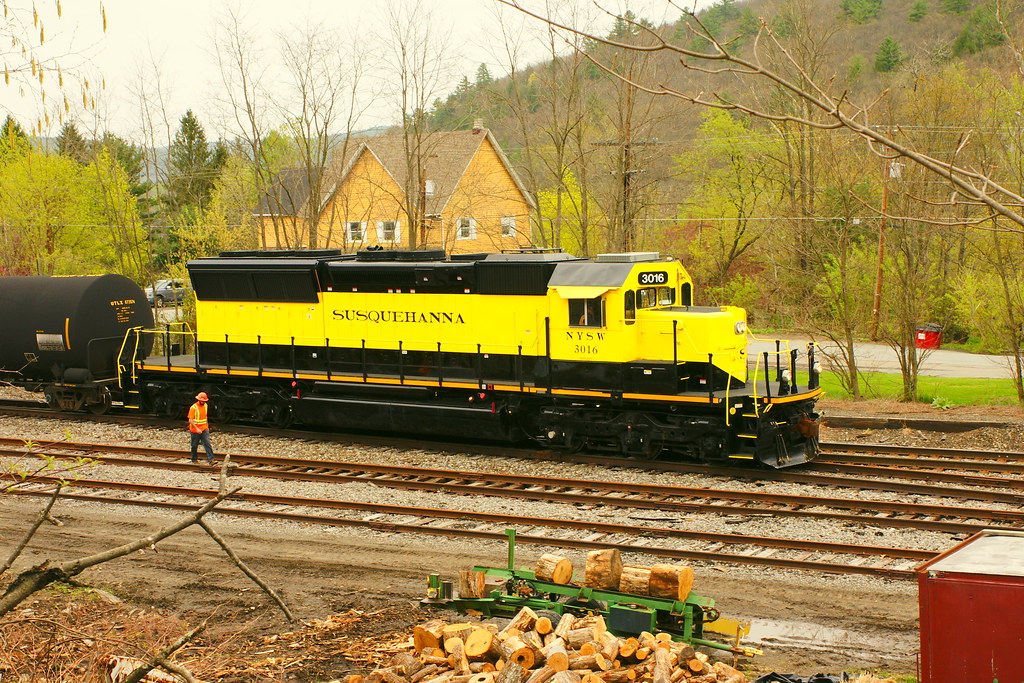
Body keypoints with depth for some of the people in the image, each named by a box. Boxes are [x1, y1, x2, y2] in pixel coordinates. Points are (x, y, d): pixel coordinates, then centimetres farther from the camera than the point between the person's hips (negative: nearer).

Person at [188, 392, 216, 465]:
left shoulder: (205, 405, 6)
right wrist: (197, 429, -24)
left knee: (207, 443, -8)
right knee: (194, 446, 8)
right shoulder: (193, 408, -14)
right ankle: (194, 460, 24)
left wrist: (207, 425, 20)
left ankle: (210, 459, -14)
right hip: (195, 430, -4)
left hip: (204, 429, 4)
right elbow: (190, 420, -17)